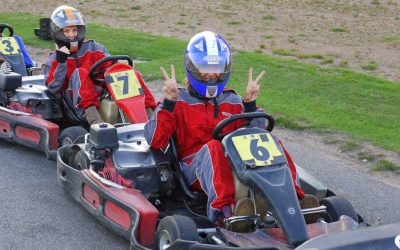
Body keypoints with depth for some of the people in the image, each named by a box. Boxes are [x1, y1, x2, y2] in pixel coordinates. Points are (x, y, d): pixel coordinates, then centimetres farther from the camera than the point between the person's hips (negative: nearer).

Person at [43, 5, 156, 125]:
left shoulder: (93, 48, 20)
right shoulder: (54, 59, 14)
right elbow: (54, 88, -2)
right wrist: (60, 59, -9)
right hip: (81, 106, -3)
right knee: (80, 73, -29)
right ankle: (92, 116, -50)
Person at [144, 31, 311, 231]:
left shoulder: (233, 102, 21)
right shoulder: (178, 102, 11)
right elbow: (155, 141, -3)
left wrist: (250, 103, -1)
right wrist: (168, 101, -12)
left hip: (235, 164, 4)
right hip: (195, 167, -3)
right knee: (214, 146, -36)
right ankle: (224, 210, -59)